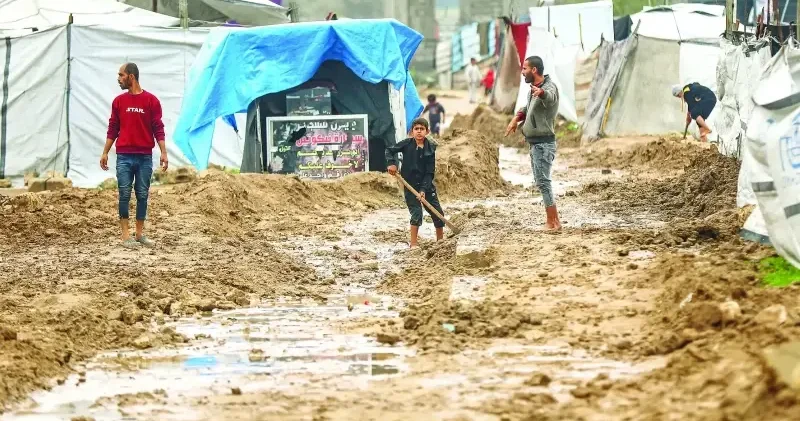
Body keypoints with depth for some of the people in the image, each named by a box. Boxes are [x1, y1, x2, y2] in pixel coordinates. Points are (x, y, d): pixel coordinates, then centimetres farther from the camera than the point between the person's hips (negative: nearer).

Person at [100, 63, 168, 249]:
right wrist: (105, 153, 7)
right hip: (124, 157, 1)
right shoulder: (119, 101, 7)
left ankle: (140, 233, 12)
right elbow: (112, 129, 11)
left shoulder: (151, 100, 0)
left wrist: (163, 153, -7)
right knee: (125, 195, -2)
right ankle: (126, 235, 0)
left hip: (145, 157, -1)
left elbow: (158, 129, 0)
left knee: (142, 195, 4)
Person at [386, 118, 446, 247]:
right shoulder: (407, 144, -9)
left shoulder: (431, 148, -7)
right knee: (416, 213, -10)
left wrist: (423, 190, -17)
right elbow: (389, 150, 3)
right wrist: (392, 164, -15)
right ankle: (413, 244, -1)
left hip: (426, 184, 3)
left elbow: (430, 172, -9)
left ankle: (440, 240, 26)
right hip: (410, 185, -3)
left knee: (438, 213, 7)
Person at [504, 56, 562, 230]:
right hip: (535, 142, 10)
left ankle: (552, 222, -10)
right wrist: (516, 119, 11)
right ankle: (554, 220, 19)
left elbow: (549, 96, -42)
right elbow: (527, 108, 30)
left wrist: (540, 92, -65)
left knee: (542, 181, -12)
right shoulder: (533, 89, 14)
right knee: (541, 181, 13)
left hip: (544, 143, -10)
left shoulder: (549, 87, -17)